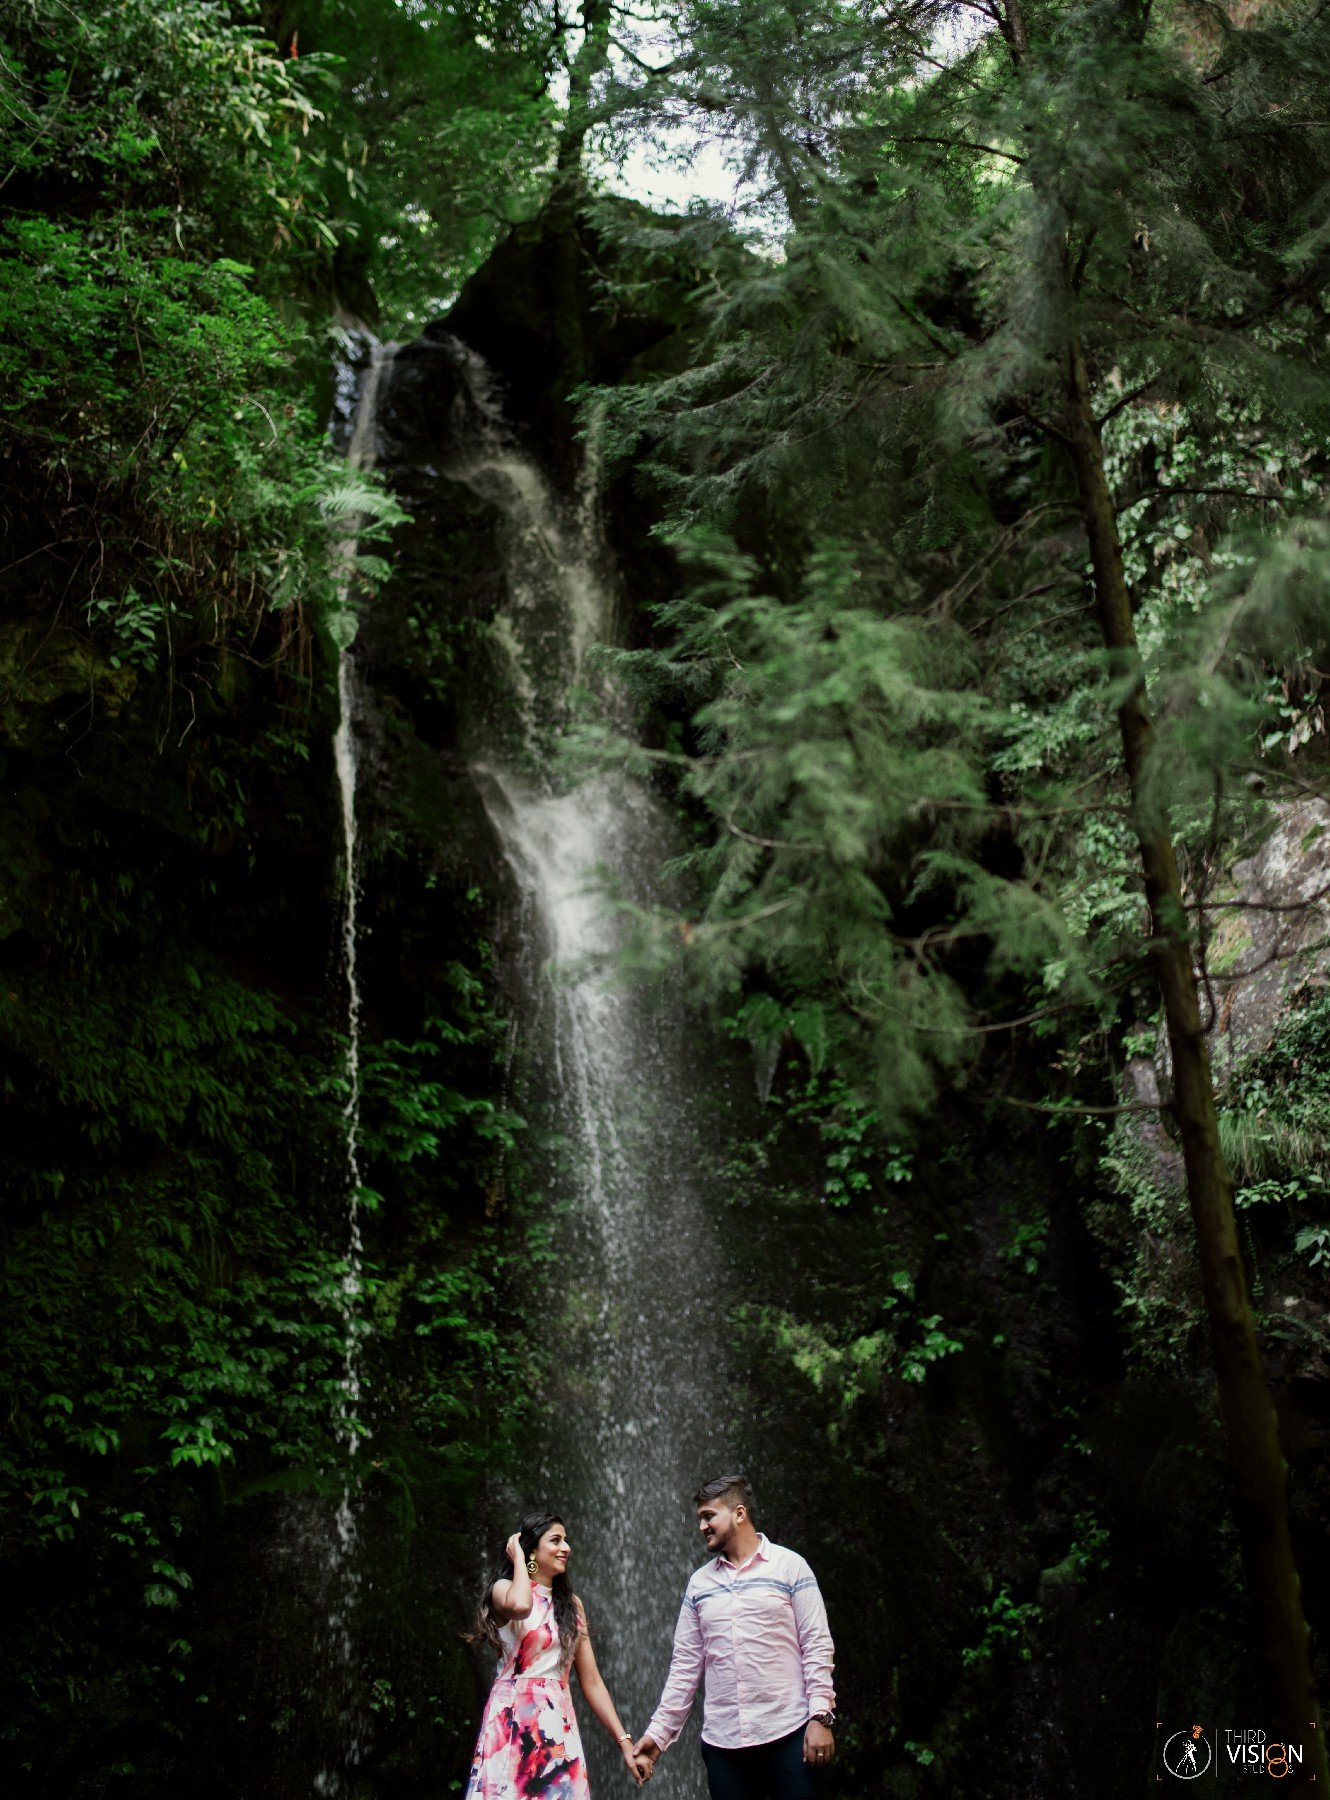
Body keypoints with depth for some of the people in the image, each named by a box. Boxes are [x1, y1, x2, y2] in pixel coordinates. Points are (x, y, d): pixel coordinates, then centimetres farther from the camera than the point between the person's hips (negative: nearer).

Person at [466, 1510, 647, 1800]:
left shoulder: (571, 1604, 14)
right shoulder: (504, 1588, -1)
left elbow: (592, 1681, 12)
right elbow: (519, 1607, -29)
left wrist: (624, 1741, 5)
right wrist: (518, 1558, -11)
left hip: (559, 1726, 5)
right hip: (513, 1720, -5)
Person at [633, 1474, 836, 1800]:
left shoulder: (790, 1566, 1)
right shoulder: (699, 1583, 11)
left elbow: (817, 1646, -3)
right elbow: (686, 1664, 11)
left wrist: (821, 1717, -11)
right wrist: (658, 1732, 5)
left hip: (788, 1733, -3)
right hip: (721, 1741, 4)